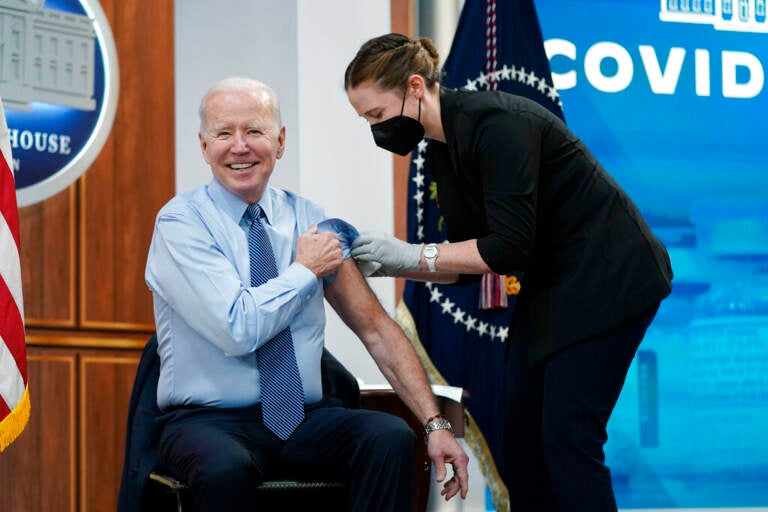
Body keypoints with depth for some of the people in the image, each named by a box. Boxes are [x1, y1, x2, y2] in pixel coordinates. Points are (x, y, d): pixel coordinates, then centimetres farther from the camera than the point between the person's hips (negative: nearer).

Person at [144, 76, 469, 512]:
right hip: (210, 422, -4)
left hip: (305, 421, 4)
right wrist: (304, 269, -5)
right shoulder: (181, 223, -7)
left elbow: (376, 328, 5)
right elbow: (238, 330, -20)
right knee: (226, 468, -38)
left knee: (391, 438, -25)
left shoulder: (308, 218, 7)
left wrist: (436, 424, -5)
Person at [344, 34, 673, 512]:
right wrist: (389, 265, -5)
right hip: (550, 286, 9)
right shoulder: (443, 150, 5)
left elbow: (509, 248, -27)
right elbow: (469, 263, 9)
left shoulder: (496, 122, -23)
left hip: (608, 277, -9)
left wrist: (411, 253, -21)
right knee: (521, 437, 4)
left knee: (568, 438, -13)